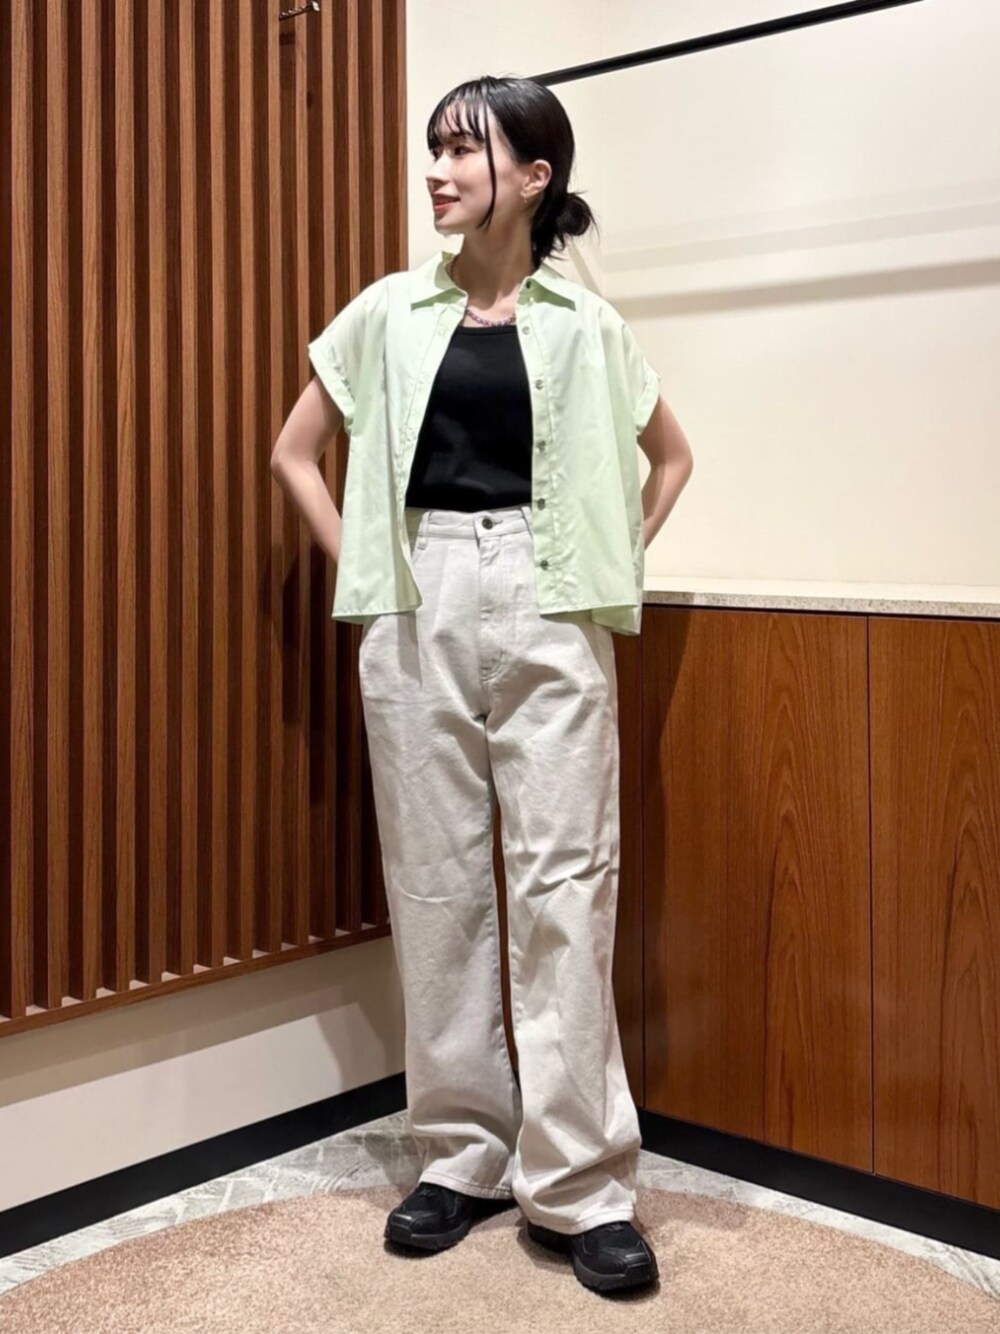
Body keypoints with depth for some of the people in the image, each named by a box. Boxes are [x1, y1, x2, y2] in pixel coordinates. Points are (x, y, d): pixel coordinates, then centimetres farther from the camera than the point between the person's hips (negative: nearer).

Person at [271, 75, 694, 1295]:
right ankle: (462, 1155, 18)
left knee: (560, 880, -4)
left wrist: (617, 565, 6)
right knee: (435, 881, 5)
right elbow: (295, 450, 14)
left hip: (546, 614, -1)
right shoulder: (390, 313, 8)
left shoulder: (582, 325, 5)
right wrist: (356, 570, 5)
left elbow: (671, 456, 17)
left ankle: (577, 1182, 5)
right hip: (419, 615, 2)